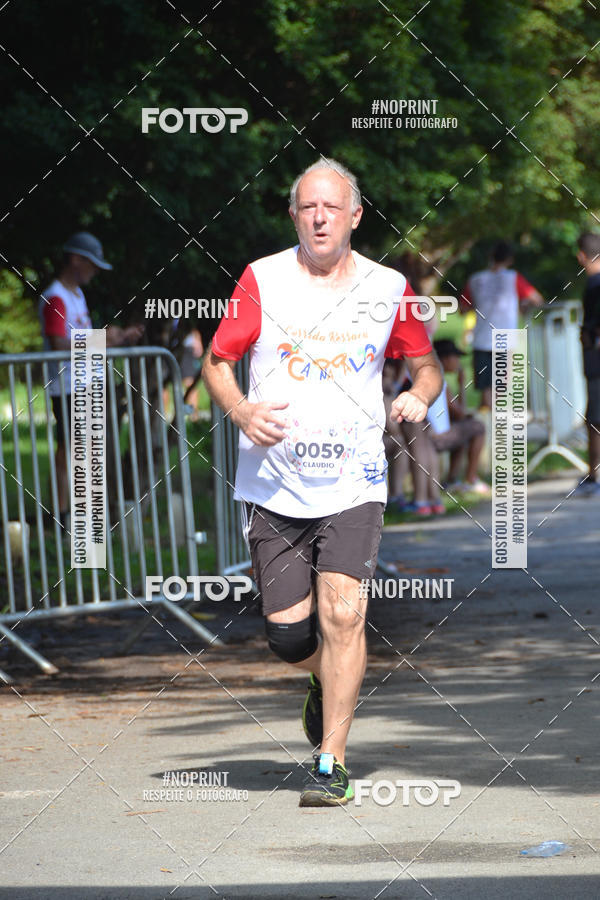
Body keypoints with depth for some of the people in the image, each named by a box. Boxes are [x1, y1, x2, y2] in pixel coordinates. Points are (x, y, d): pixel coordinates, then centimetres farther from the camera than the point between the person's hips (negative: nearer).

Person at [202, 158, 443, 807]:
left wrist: (420, 395, -7)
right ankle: (325, 683, 38)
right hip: (272, 481, 1)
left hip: (352, 481, -1)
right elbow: (216, 361, 6)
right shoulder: (262, 279, 0)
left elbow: (425, 364, 16)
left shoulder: (387, 289, 2)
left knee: (342, 614, -15)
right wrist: (242, 411, -13)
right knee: (286, 632, 2)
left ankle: (331, 763, -6)